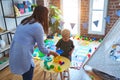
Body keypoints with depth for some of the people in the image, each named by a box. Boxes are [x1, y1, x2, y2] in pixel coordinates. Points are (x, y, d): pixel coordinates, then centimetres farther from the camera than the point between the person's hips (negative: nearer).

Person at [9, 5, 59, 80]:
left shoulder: (25, 21, 8)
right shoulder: (38, 26, -16)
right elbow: (42, 48, -9)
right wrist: (53, 52, 10)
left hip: (14, 54, 8)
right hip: (23, 56, -8)